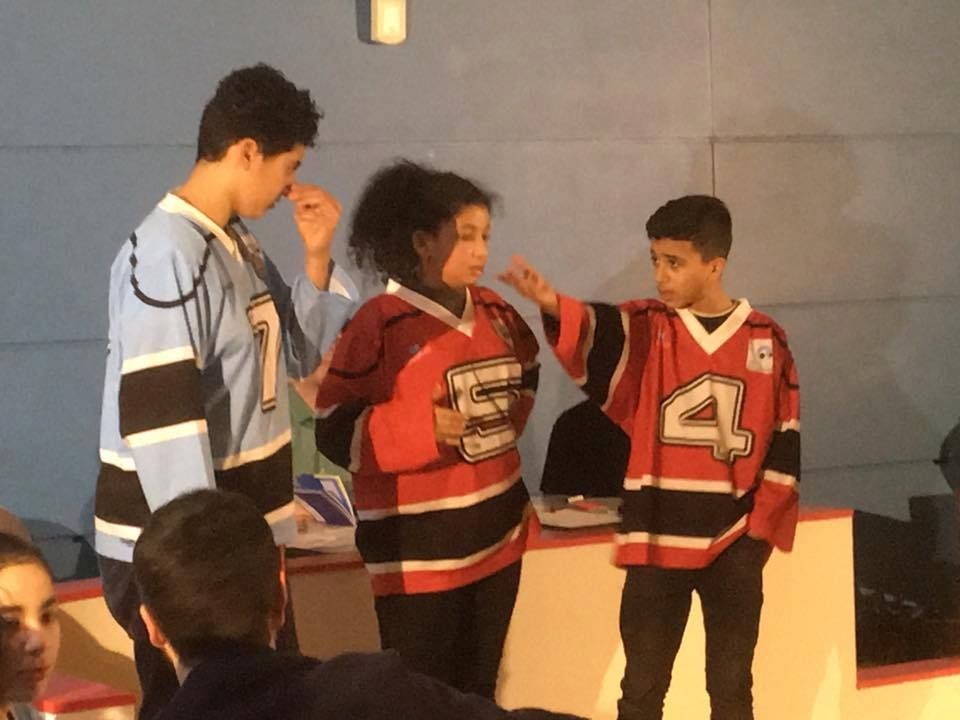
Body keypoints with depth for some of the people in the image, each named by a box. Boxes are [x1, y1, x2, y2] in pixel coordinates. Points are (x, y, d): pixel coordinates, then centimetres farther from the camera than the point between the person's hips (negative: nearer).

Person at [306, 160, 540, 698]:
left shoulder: (495, 313, 7)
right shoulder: (380, 324, -13)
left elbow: (525, 376, 29)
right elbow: (337, 433, -15)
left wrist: (513, 416, 12)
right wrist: (420, 429, -25)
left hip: (498, 536, 7)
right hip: (418, 550, -7)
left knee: (478, 692, 16)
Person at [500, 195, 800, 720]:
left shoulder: (766, 339, 0)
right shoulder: (646, 329, -2)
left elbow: (785, 441, 3)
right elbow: (594, 332, -24)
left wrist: (762, 527, -1)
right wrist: (552, 304, -45)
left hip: (735, 542, 0)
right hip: (658, 540, 0)